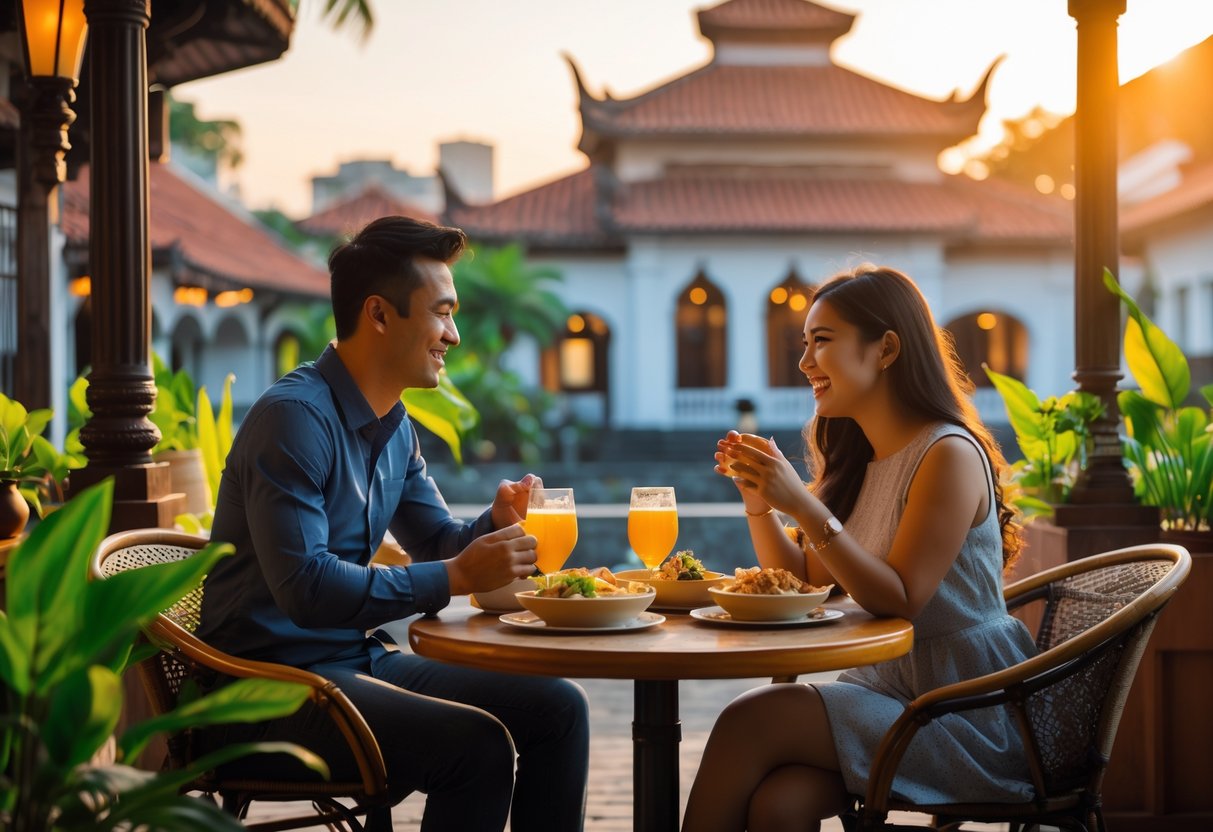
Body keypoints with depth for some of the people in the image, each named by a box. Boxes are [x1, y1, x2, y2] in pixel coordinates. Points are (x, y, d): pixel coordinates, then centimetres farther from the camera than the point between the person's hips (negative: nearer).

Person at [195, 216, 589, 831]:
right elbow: (305, 587, -27)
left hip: (358, 660, 9)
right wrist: (458, 577, -24)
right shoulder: (295, 415, -18)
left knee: (558, 709, 2)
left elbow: (438, 544, 19)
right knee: (478, 745, -26)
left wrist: (497, 524, -4)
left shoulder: (395, 429, 12)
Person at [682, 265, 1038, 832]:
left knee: (748, 721, -23)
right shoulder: (859, 461, 13)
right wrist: (757, 500, -2)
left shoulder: (948, 455, -13)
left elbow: (900, 600, -19)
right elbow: (803, 581, 13)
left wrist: (804, 506, -25)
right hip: (889, 690, 7)